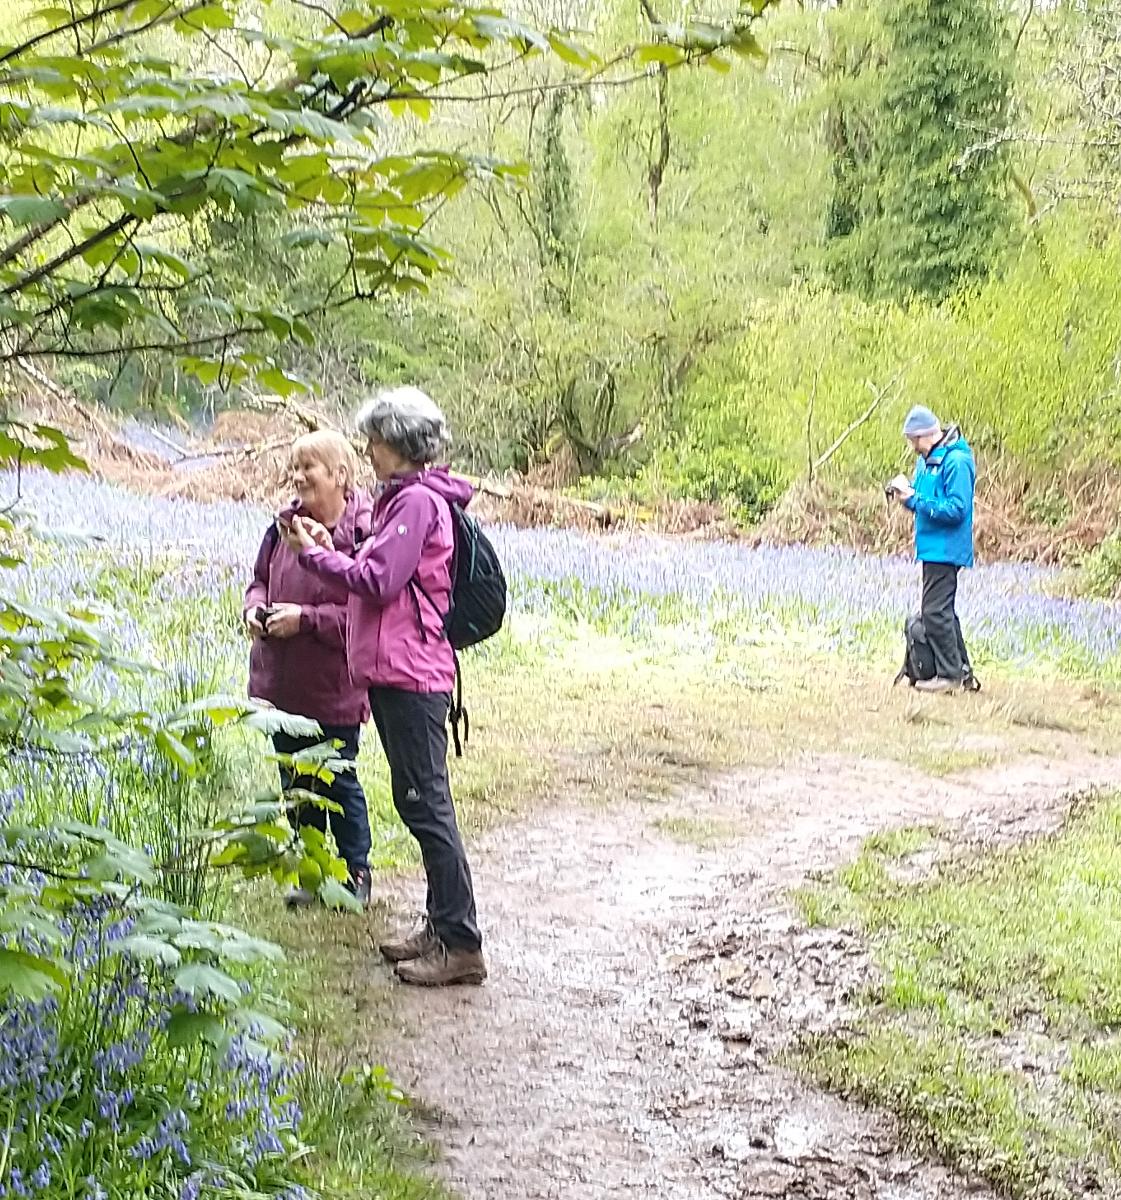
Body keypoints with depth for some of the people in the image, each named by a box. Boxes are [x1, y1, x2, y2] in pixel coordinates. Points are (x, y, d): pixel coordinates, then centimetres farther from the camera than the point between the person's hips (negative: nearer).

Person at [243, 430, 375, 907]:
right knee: (296, 782, 16)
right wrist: (254, 608, -3)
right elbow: (260, 579, 17)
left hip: (335, 688, -7)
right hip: (282, 683, 7)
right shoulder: (285, 526, 3)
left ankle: (355, 872, 24)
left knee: (339, 780, 7)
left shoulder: (363, 534, -18)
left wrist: (306, 618, -23)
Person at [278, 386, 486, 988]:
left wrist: (315, 554, -5)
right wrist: (332, 549, 11)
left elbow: (378, 582, -16)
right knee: (419, 802, 14)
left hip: (409, 673, -11)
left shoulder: (417, 500, -12)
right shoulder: (408, 498, 19)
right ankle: (441, 926, 22)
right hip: (396, 672, 11)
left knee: (424, 803, -8)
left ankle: (460, 944, -4)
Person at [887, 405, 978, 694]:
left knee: (935, 611, -8)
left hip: (945, 548, -10)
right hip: (933, 548, 10)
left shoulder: (956, 462, -18)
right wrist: (907, 496, -2)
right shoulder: (928, 459, 13)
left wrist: (915, 499, -21)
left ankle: (950, 675, -1)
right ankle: (962, 672, 24)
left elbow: (956, 509, -23)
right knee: (943, 610, 16)